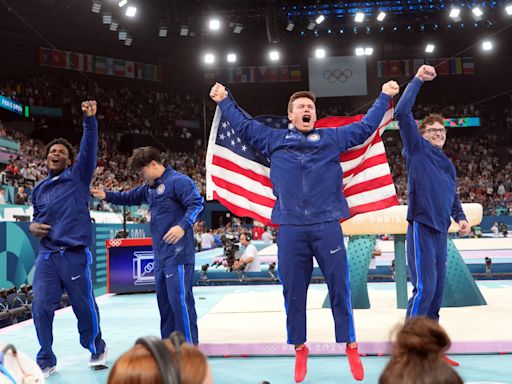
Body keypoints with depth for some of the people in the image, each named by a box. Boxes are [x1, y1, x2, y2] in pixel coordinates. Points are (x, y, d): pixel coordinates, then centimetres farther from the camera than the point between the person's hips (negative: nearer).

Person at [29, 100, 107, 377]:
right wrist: (33, 227, 4)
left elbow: (89, 148, -10)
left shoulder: (78, 177, 3)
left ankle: (96, 349, 30)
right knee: (41, 308, -2)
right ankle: (46, 361, 14)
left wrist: (90, 119, -21)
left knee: (84, 307, 6)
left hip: (74, 256, -4)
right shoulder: (40, 190, 17)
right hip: (46, 257, 4)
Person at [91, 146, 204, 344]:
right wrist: (106, 195, 23)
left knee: (180, 298, -11)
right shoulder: (149, 187, 19)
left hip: (178, 252, -10)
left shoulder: (178, 181, -10)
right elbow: (130, 198, 34)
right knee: (164, 299, 14)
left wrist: (183, 226, -33)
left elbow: (197, 204, -19)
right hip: (160, 254, 10)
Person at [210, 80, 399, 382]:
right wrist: (225, 101, 27)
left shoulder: (332, 138, 16)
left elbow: (366, 127, 24)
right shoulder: (274, 140, 15)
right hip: (291, 229, 1)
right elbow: (244, 126, 25)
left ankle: (351, 346, 17)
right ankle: (300, 349, 20)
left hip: (327, 226, 0)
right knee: (293, 291, 6)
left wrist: (385, 97, 26)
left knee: (340, 287, 3)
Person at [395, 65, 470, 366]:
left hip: (441, 230, 8)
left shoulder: (448, 164, 19)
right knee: (424, 287, -13)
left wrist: (460, 217, 11)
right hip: (421, 227, -7)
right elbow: (402, 112, -10)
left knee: (438, 288, 10)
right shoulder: (418, 149, 0)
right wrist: (418, 80, -10)